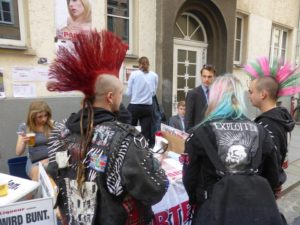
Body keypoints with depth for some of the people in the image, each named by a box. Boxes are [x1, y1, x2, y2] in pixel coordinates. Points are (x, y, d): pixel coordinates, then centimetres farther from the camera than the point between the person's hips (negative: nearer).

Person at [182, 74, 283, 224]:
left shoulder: (200, 133, -18)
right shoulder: (261, 133, -8)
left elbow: (189, 178, -11)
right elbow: (273, 179, 1)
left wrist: (195, 200, 9)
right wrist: (258, 200, 18)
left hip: (212, 209, -3)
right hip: (251, 209, 3)